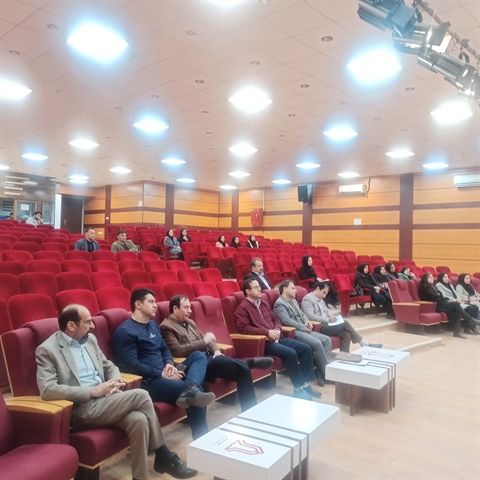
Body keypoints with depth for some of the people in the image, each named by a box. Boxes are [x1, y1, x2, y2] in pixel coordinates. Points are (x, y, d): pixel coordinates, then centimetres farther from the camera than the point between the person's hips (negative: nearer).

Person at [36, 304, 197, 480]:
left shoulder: (90, 339, 14)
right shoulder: (47, 350, -7)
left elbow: (109, 367, 21)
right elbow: (47, 390, -19)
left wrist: (115, 382, -3)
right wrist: (93, 391, -21)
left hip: (104, 402, 6)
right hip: (81, 410, -6)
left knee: (139, 420, -25)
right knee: (140, 395, -22)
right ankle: (165, 458, -7)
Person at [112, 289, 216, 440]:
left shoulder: (152, 324, 21)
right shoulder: (125, 331, -9)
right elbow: (131, 365, -18)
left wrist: (169, 364, -2)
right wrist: (161, 374, -17)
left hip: (164, 374, 10)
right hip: (146, 382, -9)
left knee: (198, 356, -10)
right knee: (196, 394, -24)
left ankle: (191, 390, -40)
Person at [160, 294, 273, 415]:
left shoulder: (190, 322, 22)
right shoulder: (166, 327, -5)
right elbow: (177, 351, -18)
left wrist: (216, 350, -1)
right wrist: (204, 341, -16)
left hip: (209, 358, 8)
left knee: (243, 369, -12)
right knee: (221, 361, -39)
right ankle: (250, 362, -17)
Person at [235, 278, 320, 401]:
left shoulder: (264, 304, 20)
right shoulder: (242, 308, -6)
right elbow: (244, 328, -17)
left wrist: (277, 330, 0)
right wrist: (267, 332, -19)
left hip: (276, 338, 9)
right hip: (262, 342, -8)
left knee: (306, 349, -4)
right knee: (290, 353, -29)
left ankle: (304, 383, 4)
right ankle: (299, 388, -13)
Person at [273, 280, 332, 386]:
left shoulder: (294, 301, 24)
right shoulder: (279, 304, -7)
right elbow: (286, 321, -19)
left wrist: (307, 322, 4)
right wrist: (304, 327, -14)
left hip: (303, 330, 10)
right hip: (293, 332, -10)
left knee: (327, 340, -6)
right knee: (317, 343, -28)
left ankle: (321, 374, -10)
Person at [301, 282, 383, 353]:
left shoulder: (320, 299, 20)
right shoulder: (307, 299, -9)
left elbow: (327, 311, 23)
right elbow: (310, 317, -20)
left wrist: (331, 317, -1)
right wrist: (328, 319, -20)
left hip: (325, 325, 9)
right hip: (318, 327, -9)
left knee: (346, 334, -14)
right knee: (345, 323, -14)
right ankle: (365, 344, -3)